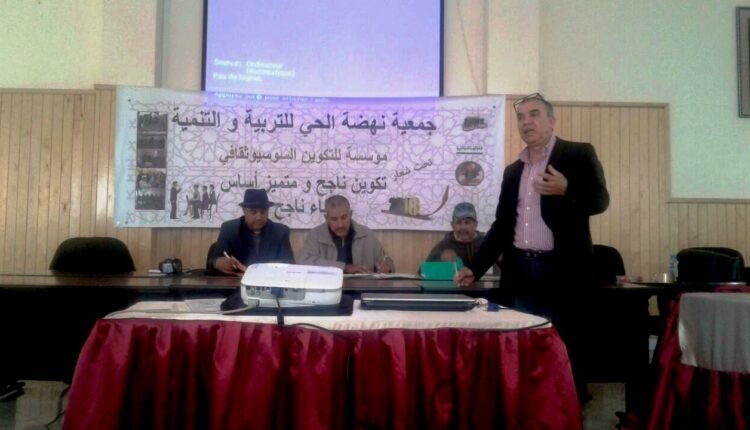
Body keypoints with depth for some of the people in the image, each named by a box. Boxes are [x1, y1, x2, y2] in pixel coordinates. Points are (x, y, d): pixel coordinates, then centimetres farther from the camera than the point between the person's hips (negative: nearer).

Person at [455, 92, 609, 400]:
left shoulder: (579, 154, 2)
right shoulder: (512, 170, 15)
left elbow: (600, 200, -6)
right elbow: (502, 224, 14)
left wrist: (567, 190, -26)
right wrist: (475, 267, 7)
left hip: (560, 269, -5)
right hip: (520, 270, 5)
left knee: (562, 346, 1)